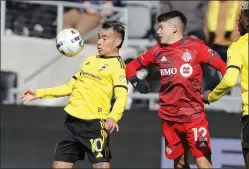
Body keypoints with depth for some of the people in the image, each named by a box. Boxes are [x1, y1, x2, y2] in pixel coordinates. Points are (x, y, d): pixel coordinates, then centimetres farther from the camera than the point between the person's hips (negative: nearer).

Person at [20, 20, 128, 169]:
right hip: (73, 122, 8)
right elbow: (71, 86, 25)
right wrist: (39, 93, 21)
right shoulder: (90, 60, 19)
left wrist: (113, 117, -38)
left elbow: (122, 96, -18)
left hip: (95, 124, -8)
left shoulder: (117, 65, -5)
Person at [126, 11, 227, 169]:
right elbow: (131, 66, 18)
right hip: (169, 118, 5)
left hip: (193, 116, -5)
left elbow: (223, 67, -14)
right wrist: (136, 81, -3)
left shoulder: (195, 46, -6)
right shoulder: (158, 51, 8)